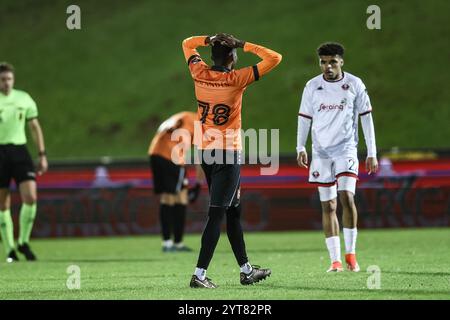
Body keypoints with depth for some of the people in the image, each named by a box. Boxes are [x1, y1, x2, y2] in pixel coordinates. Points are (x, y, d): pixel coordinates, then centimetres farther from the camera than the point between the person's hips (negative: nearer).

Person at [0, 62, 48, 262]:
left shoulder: (24, 99, 8)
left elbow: (35, 127, 14)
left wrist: (42, 155, 10)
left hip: (19, 150, 2)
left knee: (30, 197, -13)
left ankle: (24, 242, 3)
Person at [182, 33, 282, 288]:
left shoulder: (199, 74, 0)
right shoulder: (236, 79, -14)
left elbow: (188, 43, 20)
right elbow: (274, 59, -12)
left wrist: (213, 39, 9)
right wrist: (247, 46, -4)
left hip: (204, 150, 7)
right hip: (228, 153, -7)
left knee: (233, 211, 17)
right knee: (217, 214, -7)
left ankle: (246, 270, 25)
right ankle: (200, 274, -12)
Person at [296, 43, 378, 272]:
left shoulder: (355, 84, 1)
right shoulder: (312, 86, 5)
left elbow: (366, 117, 4)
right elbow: (304, 117, 11)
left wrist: (372, 153, 1)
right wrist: (300, 147, 0)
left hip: (346, 148, -2)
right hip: (321, 150, 2)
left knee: (347, 197, -20)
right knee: (328, 206, 1)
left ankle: (351, 253, -8)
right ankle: (335, 259, 3)